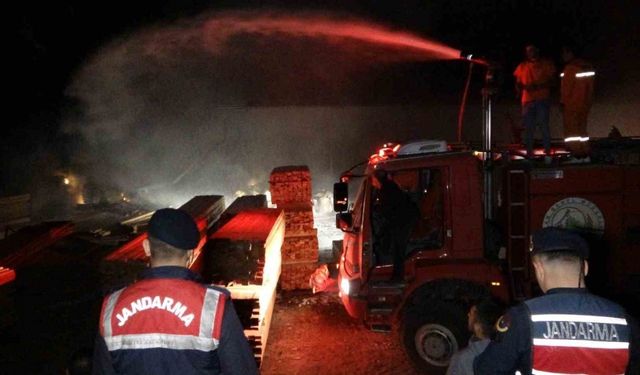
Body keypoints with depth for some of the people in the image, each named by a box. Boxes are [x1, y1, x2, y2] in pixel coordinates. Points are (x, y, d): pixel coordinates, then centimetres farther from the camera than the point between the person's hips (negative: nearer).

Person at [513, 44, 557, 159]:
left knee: (544, 126, -7)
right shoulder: (522, 66, 15)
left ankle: (548, 153, -2)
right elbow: (518, 83, 17)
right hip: (527, 100, 3)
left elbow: (551, 81, 1)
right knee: (528, 128, 3)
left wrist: (537, 86, -16)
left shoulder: (546, 64, 7)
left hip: (542, 99, -3)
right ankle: (529, 153, 8)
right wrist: (519, 90, -7)